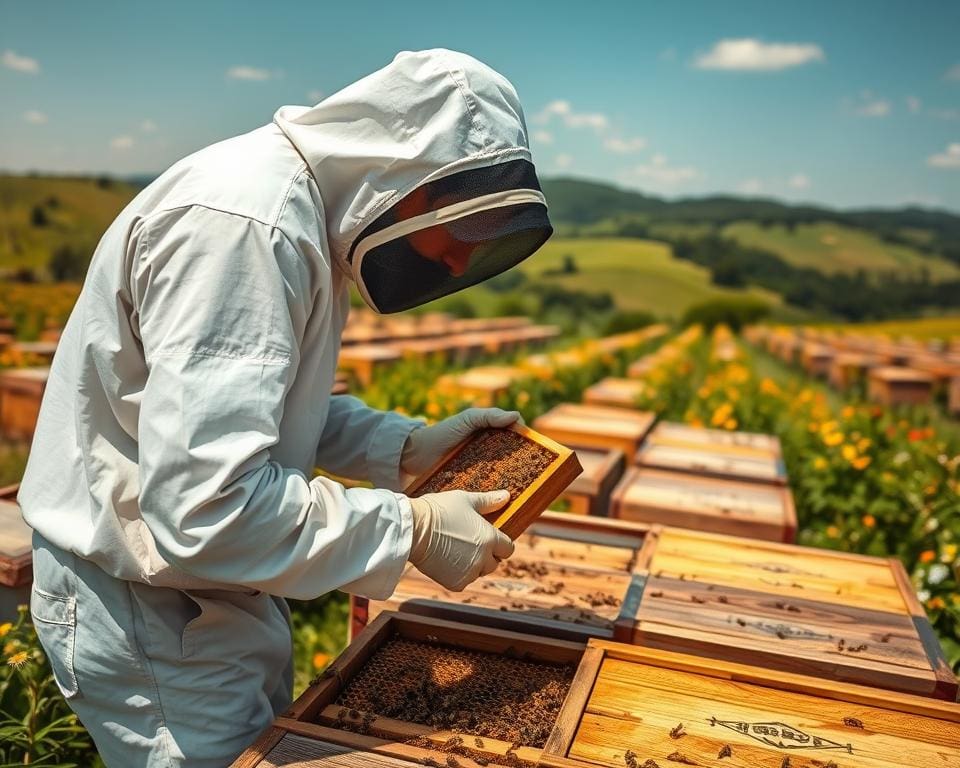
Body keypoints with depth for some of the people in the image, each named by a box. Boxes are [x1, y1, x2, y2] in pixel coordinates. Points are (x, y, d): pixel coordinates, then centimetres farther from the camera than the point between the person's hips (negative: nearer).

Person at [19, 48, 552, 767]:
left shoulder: (303, 207, 3)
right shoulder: (241, 221, -28)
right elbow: (202, 509, -33)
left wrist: (409, 447, 1)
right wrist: (411, 528, -23)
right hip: (147, 606, -9)